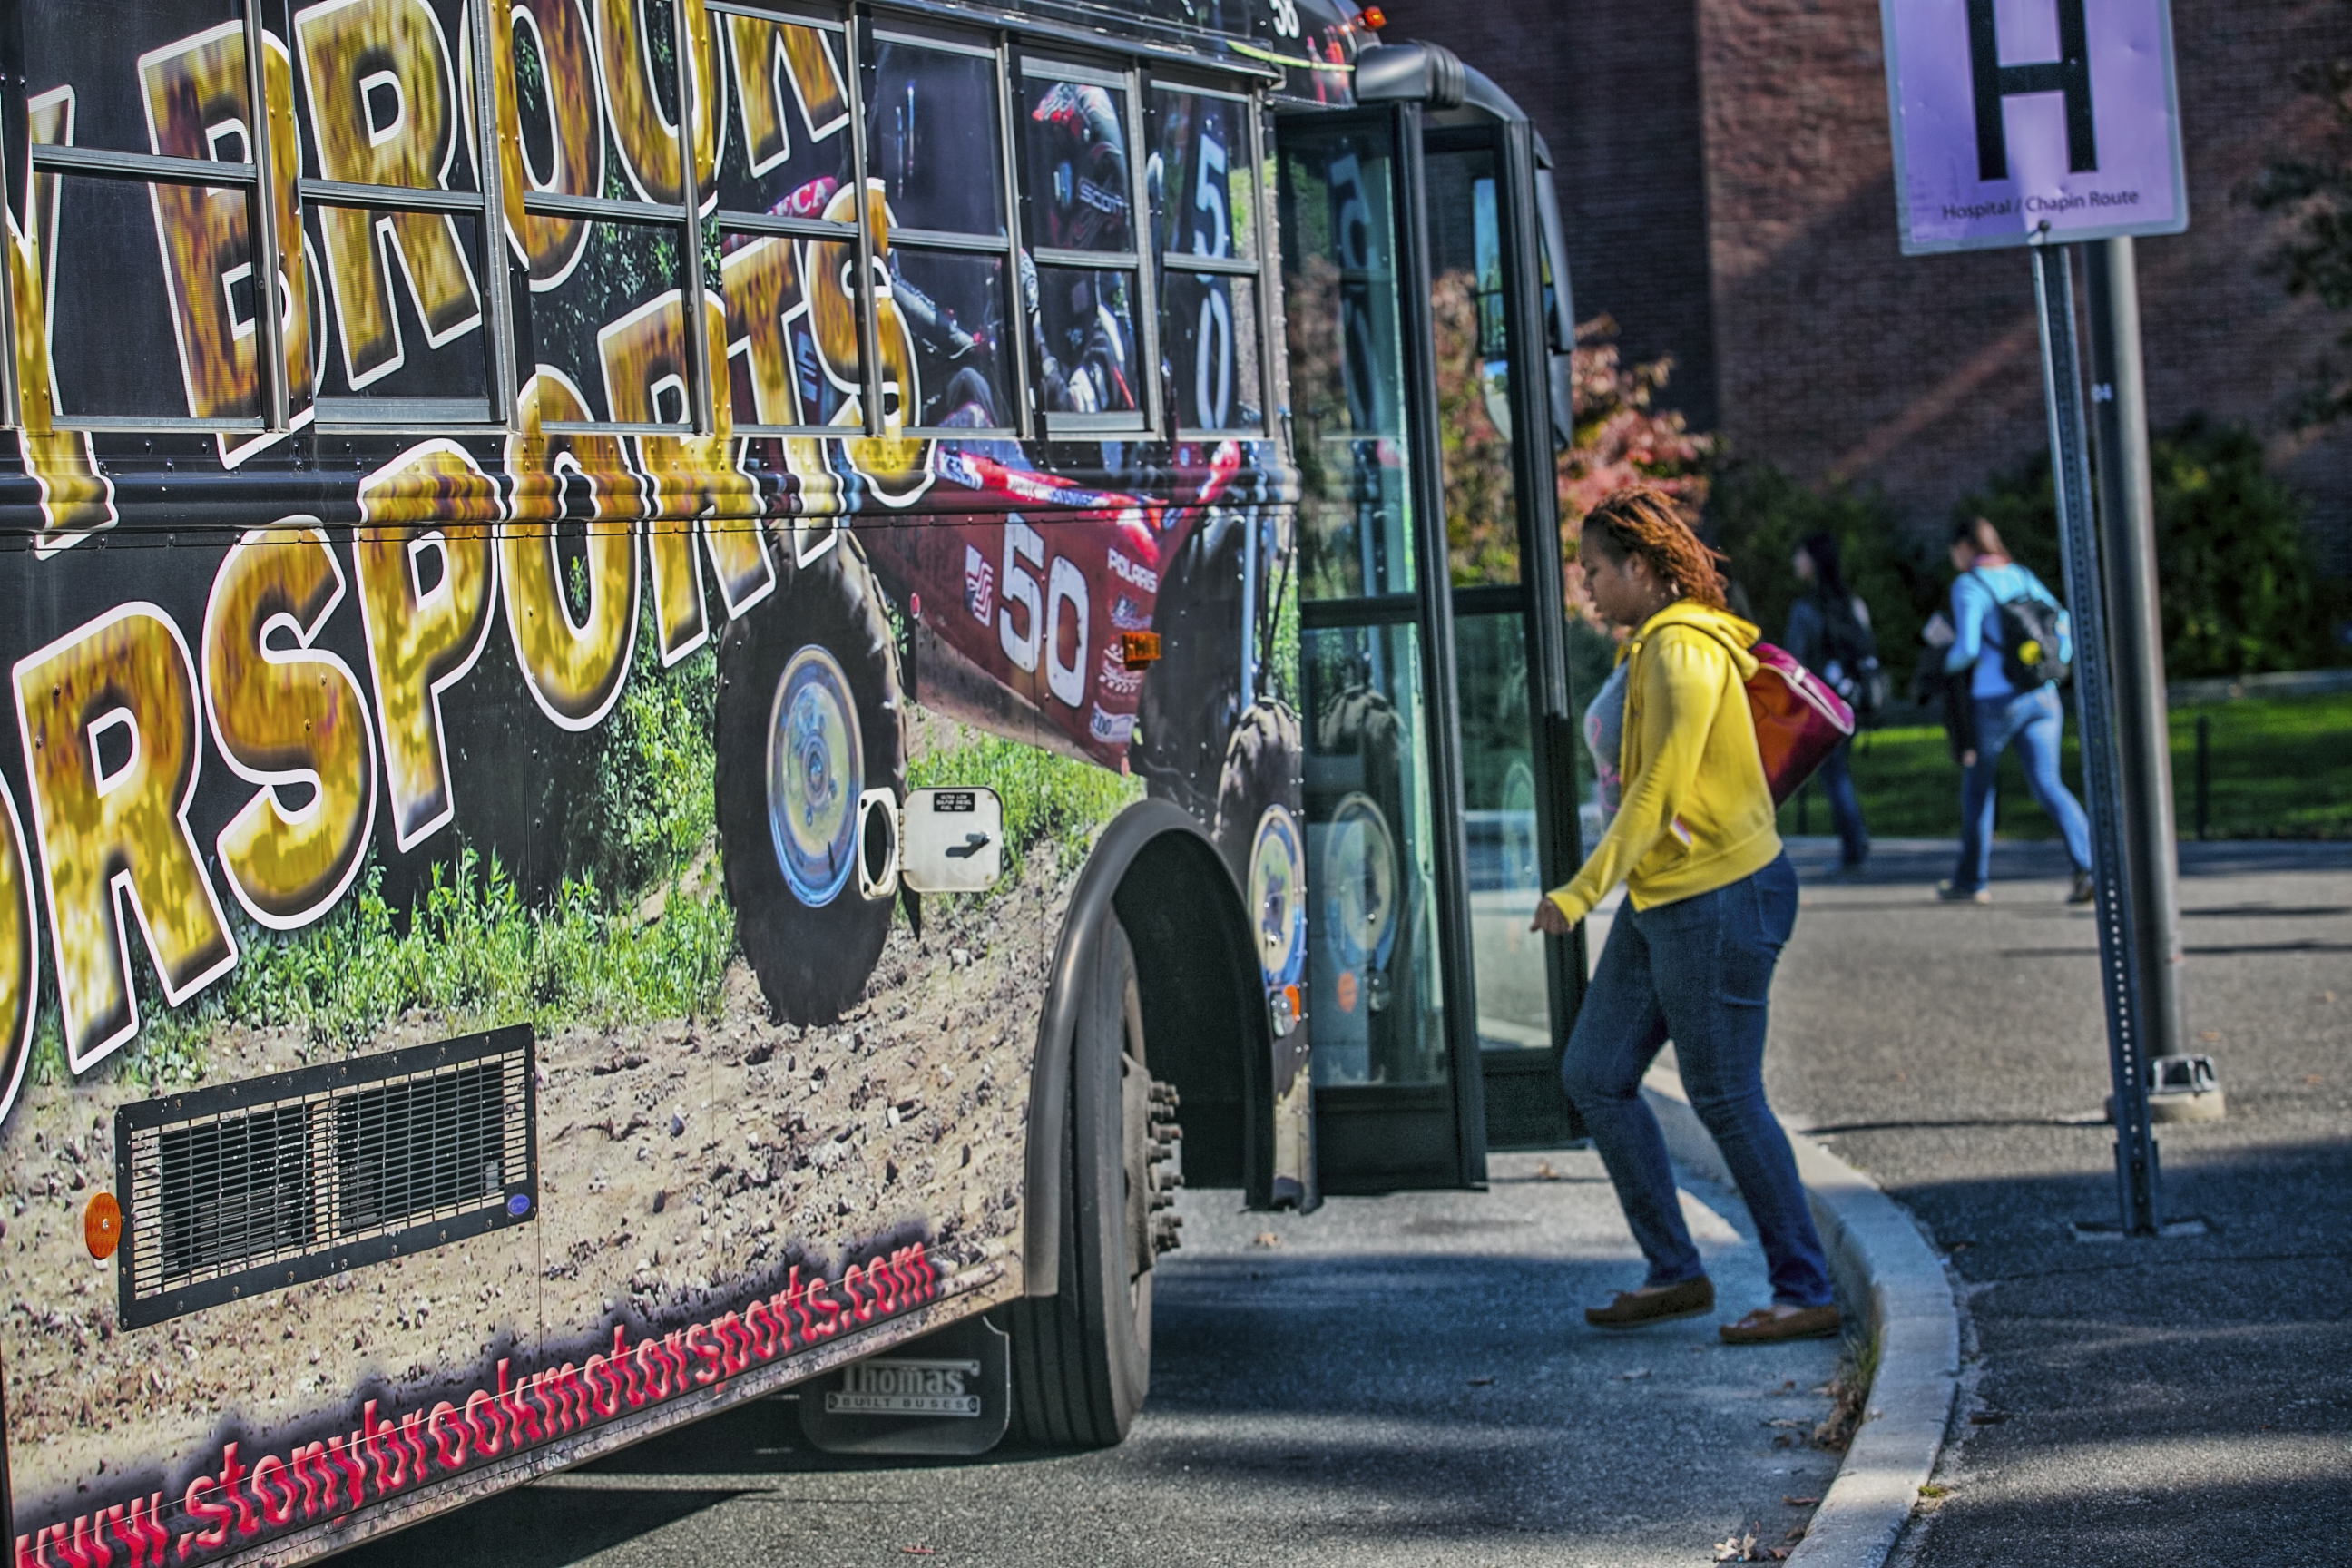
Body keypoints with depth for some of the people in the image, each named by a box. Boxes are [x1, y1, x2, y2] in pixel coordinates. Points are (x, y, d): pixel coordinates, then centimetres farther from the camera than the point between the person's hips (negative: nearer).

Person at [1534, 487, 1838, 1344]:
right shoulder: (1652, 647, 14)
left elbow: (1661, 787, -22)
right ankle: (1675, 1273, 15)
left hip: (1716, 896, -10)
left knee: (1725, 1099, -4)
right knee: (1594, 1074, 9)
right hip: (1661, 899, 10)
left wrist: (1582, 890, -23)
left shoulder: (1683, 649, -16)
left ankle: (1807, 1293, 6)